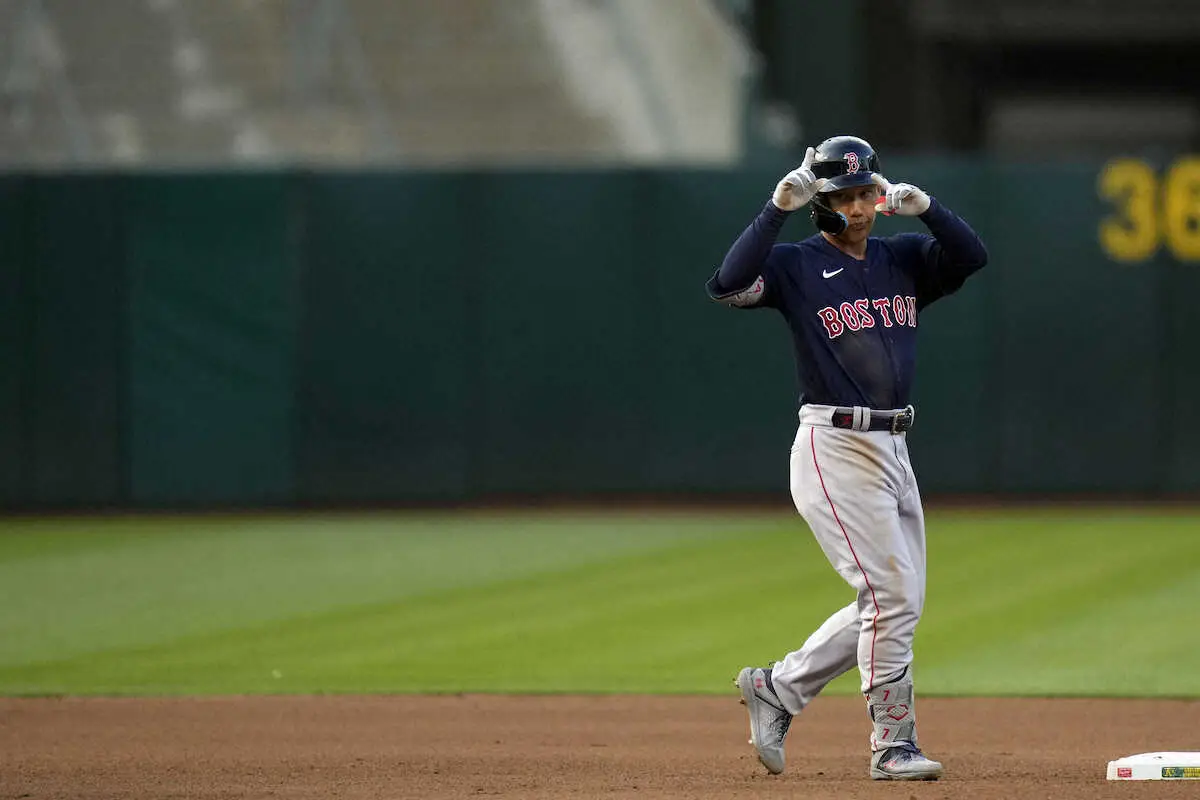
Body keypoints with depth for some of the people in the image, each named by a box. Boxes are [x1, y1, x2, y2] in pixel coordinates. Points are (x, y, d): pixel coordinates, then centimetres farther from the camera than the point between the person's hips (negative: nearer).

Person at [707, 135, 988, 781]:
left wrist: (923, 206, -16)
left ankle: (777, 687, 23)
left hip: (892, 449, 7)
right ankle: (893, 745, -4)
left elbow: (972, 255, -2)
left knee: (896, 602, 11)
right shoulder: (796, 265, -4)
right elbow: (729, 285, -21)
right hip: (834, 449, -7)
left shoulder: (903, 260, 12)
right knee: (892, 592, -11)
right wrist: (777, 209, -24)